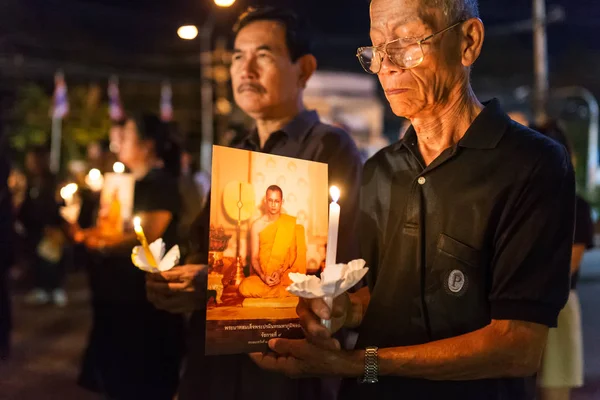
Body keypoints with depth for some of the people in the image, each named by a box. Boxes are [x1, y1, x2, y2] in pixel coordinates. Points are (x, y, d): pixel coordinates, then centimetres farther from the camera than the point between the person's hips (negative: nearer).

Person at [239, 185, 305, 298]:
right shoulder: (257, 225, 3)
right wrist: (263, 276, -16)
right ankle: (282, 290, -14)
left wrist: (280, 272, -15)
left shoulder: (292, 223, 2)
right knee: (244, 287, -31)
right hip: (263, 275, 1)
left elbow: (295, 254, 1)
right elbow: (254, 258, 2)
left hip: (286, 275, -1)